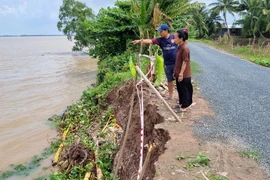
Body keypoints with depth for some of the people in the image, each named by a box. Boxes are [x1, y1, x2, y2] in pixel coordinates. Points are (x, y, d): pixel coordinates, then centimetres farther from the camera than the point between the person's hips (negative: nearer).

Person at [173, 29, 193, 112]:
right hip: (179, 73, 9)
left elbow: (184, 62, -20)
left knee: (184, 90, 5)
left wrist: (181, 74, -19)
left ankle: (184, 107, 16)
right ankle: (181, 103, 34)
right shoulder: (180, 47, 9)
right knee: (180, 90, 19)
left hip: (184, 75, -9)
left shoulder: (185, 48, -20)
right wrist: (175, 72, 18)